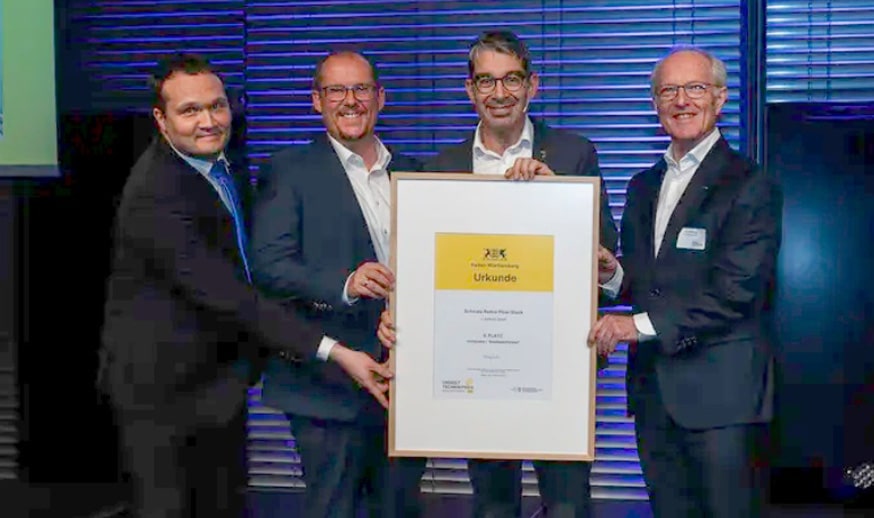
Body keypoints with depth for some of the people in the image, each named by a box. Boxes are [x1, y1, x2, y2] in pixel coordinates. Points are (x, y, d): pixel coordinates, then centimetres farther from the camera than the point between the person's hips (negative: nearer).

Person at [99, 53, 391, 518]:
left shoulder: (218, 162, 3)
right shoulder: (155, 195, -25)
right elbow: (226, 295, -32)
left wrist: (276, 340, 3)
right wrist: (333, 353, -34)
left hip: (220, 377, 8)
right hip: (161, 383, -8)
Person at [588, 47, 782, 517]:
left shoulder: (750, 187, -7)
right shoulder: (643, 186, 15)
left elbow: (736, 293, -17)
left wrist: (642, 324, -20)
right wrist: (613, 275, -2)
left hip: (719, 390, -6)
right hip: (652, 388, 6)